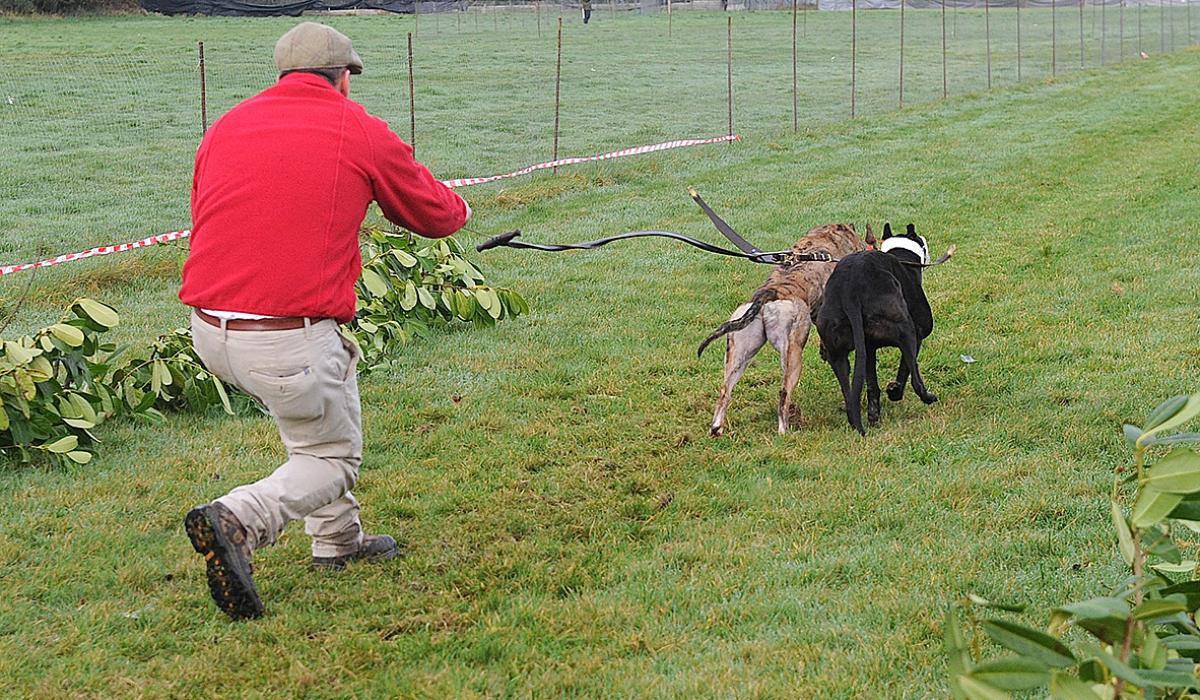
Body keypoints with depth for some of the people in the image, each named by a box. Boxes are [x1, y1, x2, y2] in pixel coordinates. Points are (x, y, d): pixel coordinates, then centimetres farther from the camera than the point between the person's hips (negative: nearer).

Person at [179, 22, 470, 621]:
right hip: (291, 339, -6)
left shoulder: (226, 127, 13)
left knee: (336, 372, 30)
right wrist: (456, 207, 38)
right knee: (332, 458, 15)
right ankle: (236, 520, -12)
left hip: (206, 330, 6)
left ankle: (338, 539, 34)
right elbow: (437, 216, 14)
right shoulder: (362, 132, 2)